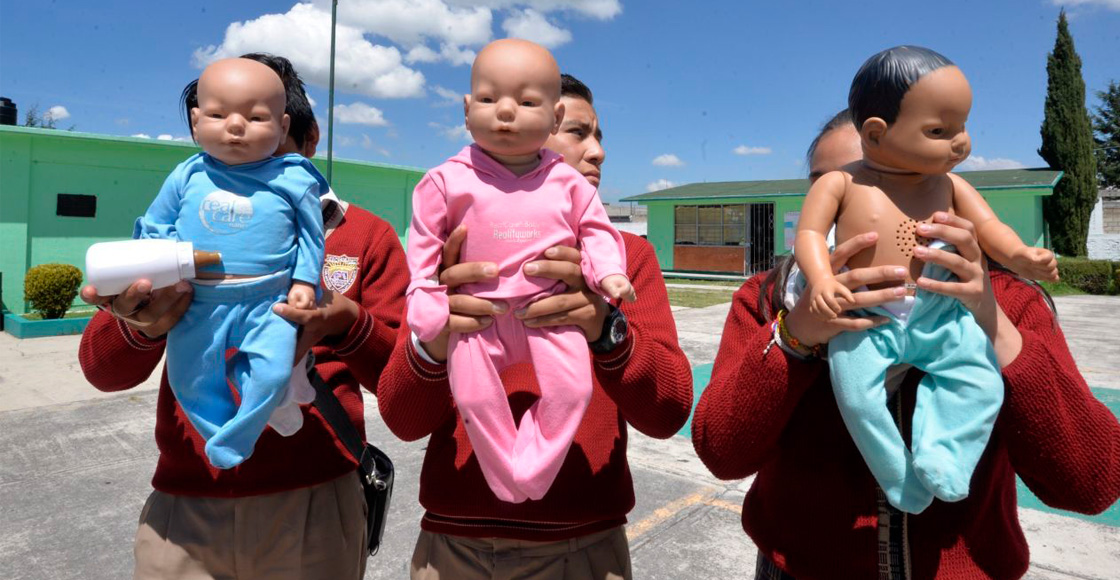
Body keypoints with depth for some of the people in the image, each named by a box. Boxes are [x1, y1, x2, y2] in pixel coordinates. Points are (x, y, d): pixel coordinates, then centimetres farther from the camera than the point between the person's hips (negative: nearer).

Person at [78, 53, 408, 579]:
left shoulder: (366, 236, 1)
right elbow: (102, 370, 2)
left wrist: (348, 325, -23)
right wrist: (140, 328, -21)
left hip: (314, 507, -1)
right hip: (184, 513, 2)